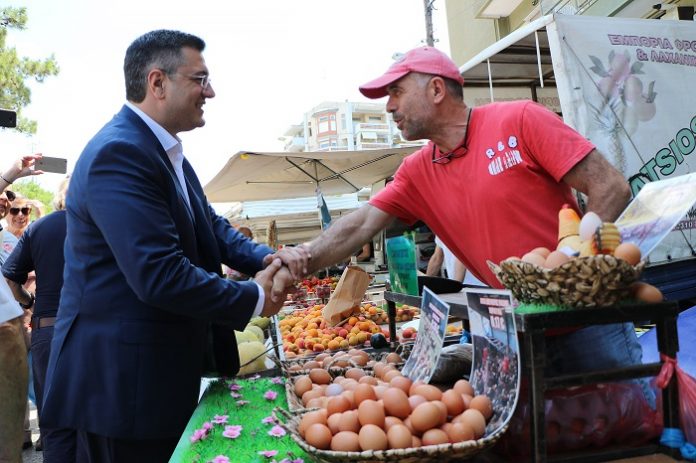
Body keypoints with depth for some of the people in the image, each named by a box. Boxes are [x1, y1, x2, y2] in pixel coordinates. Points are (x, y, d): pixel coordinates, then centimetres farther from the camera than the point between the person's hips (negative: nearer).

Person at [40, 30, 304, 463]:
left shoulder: (167, 152, 10)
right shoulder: (118, 154, -22)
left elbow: (210, 226, 12)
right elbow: (160, 276, -29)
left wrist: (266, 257, -7)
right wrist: (255, 298, -17)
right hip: (121, 380, -10)